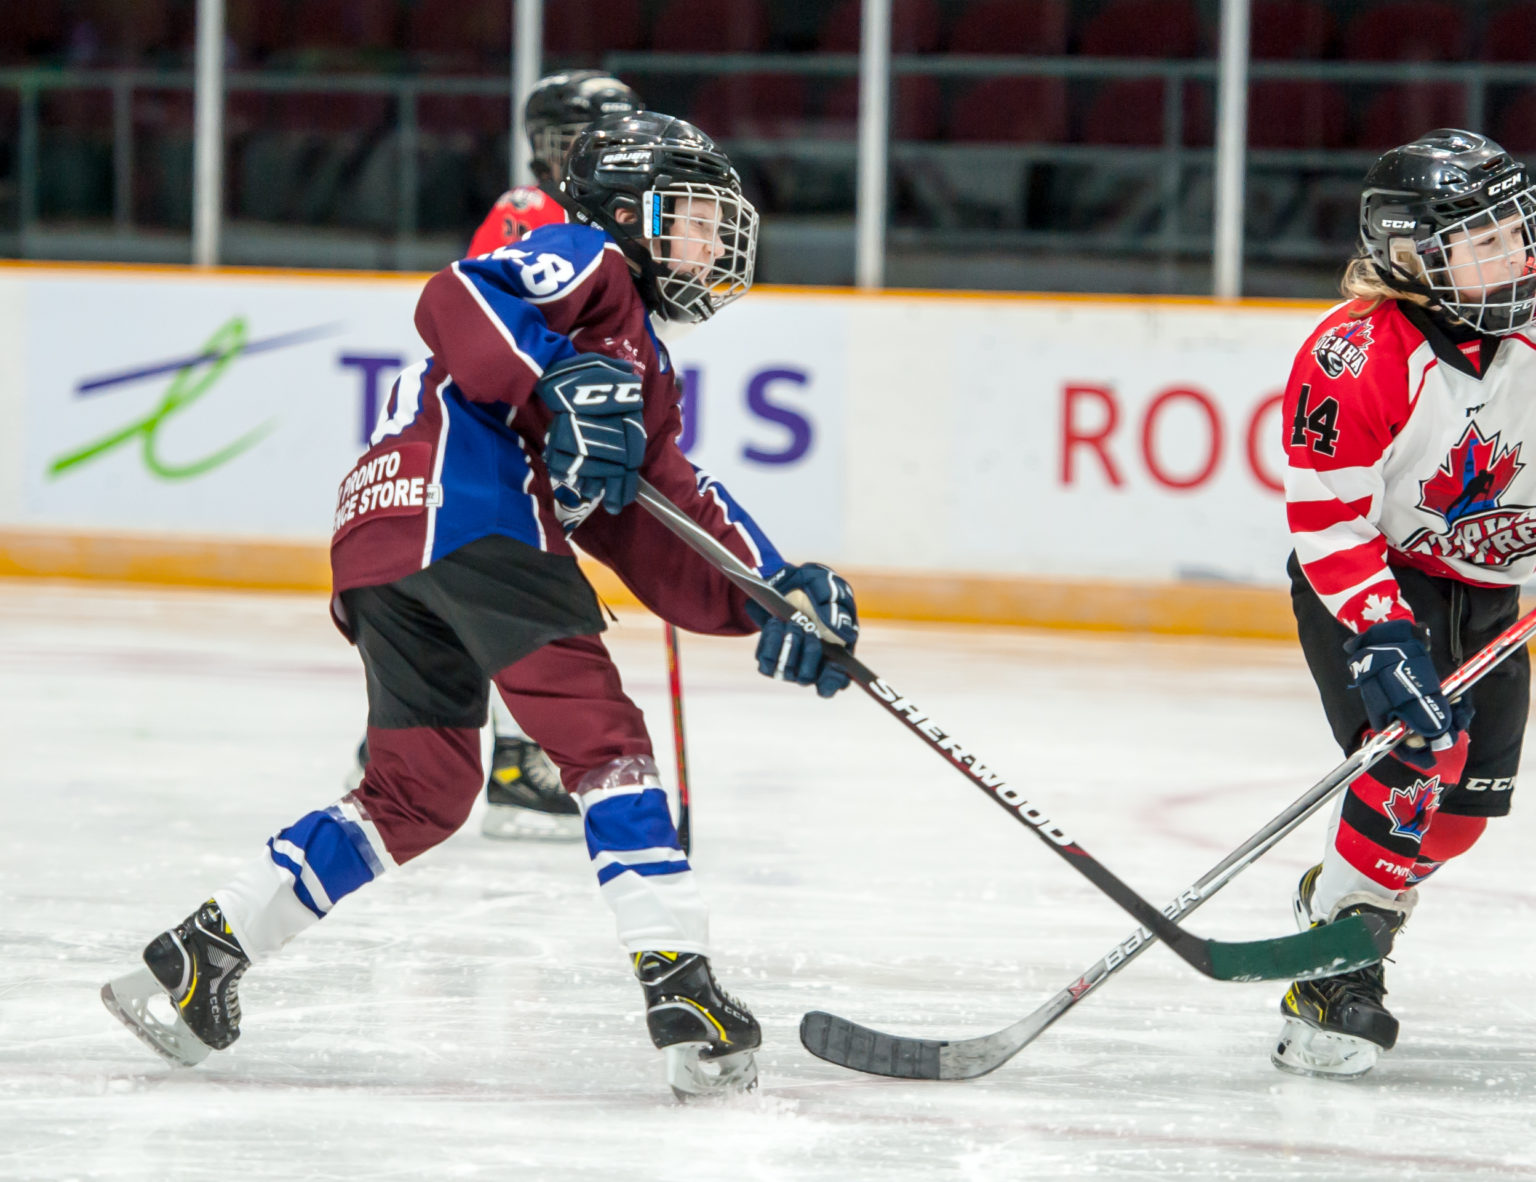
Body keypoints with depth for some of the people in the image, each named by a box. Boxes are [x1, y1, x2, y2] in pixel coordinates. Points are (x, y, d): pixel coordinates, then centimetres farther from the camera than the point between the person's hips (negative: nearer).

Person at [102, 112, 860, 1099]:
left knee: (421, 791, 14)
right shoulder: (584, 259, 8)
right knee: (602, 737, -12)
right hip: (463, 513, -10)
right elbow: (459, 302, -12)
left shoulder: (644, 372, 33)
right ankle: (679, 986, -18)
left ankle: (201, 954, 15)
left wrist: (774, 594, 9)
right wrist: (560, 387, -22)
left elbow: (667, 549, 23)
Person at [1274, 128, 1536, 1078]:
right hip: (1366, 581, -7)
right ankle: (1335, 980, -17)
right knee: (1422, 755, -25)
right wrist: (1381, 638, -33)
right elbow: (1330, 522, -24)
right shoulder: (1355, 356, -25)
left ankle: (1342, 899, 32)